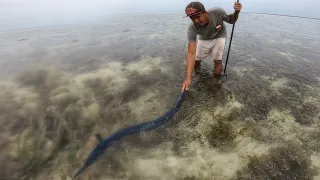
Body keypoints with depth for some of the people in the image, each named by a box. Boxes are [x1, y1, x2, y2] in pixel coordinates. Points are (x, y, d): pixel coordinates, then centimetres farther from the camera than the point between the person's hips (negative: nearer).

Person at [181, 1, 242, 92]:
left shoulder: (218, 12, -36)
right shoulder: (192, 28, -37)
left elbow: (231, 20, -12)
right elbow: (191, 53, -41)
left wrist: (236, 12, -38)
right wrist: (188, 78, -48)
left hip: (219, 36, 0)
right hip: (204, 39, 1)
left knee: (217, 60, -15)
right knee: (196, 60, 0)